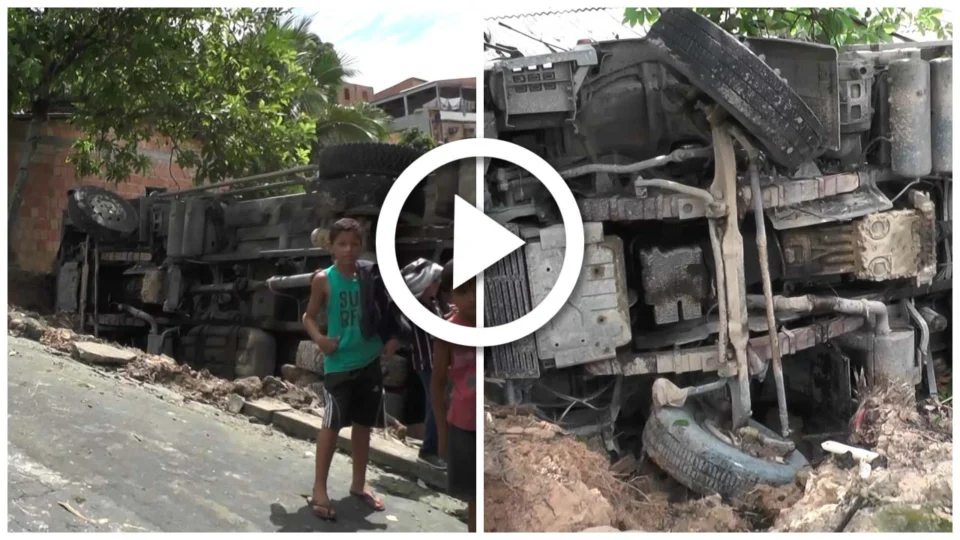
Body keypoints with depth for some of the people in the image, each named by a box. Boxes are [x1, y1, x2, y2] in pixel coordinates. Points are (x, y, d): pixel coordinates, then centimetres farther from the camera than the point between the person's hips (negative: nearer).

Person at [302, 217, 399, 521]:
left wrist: (392, 338, -4)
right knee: (332, 424, -2)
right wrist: (319, 339, -18)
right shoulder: (323, 279, -8)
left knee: (364, 424, 13)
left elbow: (384, 313, 10)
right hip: (339, 364, -3)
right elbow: (309, 316, -1)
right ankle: (319, 489, 12)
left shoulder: (371, 276, -1)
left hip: (369, 362, 4)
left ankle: (359, 484, 29)